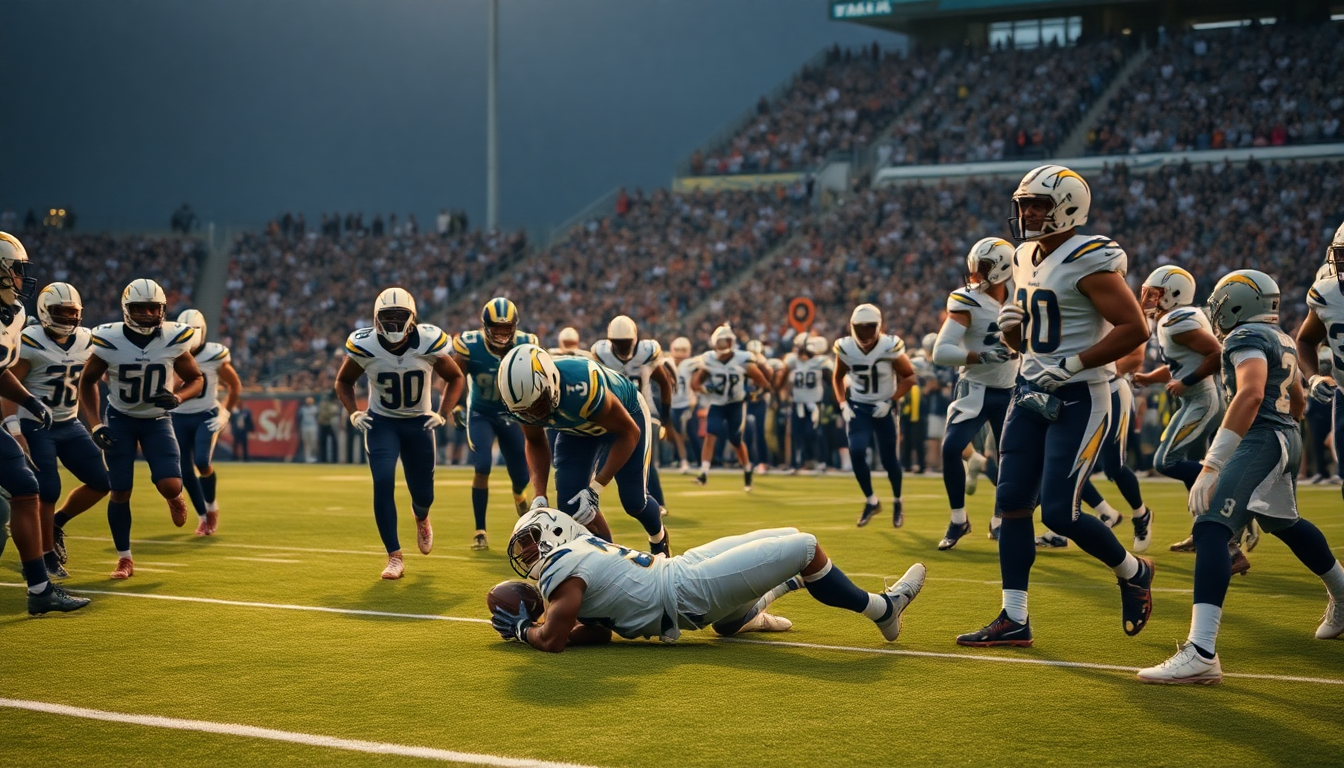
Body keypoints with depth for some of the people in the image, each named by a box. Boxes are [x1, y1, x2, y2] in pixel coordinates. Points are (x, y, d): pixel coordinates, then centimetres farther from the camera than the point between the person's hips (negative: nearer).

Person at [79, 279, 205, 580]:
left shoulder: (174, 340, -16)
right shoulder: (110, 340, -18)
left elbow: (196, 379, -1)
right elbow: (87, 381, -2)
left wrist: (178, 397, -23)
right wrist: (95, 424, -11)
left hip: (157, 420, 0)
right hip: (120, 419, 0)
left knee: (170, 486, -17)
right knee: (120, 492, -2)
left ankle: (174, 497, 22)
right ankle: (124, 559, 14)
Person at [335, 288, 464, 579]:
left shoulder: (429, 342, -20)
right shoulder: (364, 346, -19)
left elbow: (455, 378, -2)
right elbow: (343, 381, 1)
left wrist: (443, 414, -13)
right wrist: (353, 413, -13)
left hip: (419, 423, 1)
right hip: (382, 422, -1)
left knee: (423, 493, 6)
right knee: (383, 484, -19)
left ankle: (421, 518, 47)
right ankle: (395, 557, -8)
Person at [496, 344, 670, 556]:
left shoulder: (582, 387, -46)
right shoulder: (522, 400, -28)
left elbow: (629, 433, -30)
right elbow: (536, 444, -6)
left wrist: (595, 489, -34)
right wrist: (540, 496, -20)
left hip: (625, 414, -4)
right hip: (578, 428, 4)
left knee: (634, 501, -2)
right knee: (571, 505, -10)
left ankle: (659, 540, 32)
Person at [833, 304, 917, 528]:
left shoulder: (890, 347, -20)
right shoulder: (846, 348, -12)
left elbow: (909, 377, -9)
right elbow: (838, 377, 7)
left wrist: (890, 401, -17)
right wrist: (843, 404, -3)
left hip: (883, 408, -2)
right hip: (858, 407, 2)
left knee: (889, 459, 3)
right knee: (857, 452, -17)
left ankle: (897, 502, 30)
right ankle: (871, 501, 4)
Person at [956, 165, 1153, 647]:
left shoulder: (1087, 261, -14)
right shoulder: (1027, 260, 12)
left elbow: (1134, 328, -19)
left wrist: (1072, 364, -22)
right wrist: (1011, 326, 0)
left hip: (1079, 400, -8)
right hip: (1033, 394, 8)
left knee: (1059, 512, -9)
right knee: (1012, 504, 3)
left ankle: (1133, 573, 19)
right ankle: (1014, 620, 10)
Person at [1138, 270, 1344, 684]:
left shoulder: (1247, 337, -10)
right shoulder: (1283, 341, 19)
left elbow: (1251, 394, -26)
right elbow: (1297, 402, 31)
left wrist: (1212, 465, -30)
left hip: (1261, 441, -10)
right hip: (1289, 439, 10)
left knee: (1210, 529, -21)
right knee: (1285, 523, 34)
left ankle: (1201, 653, -35)